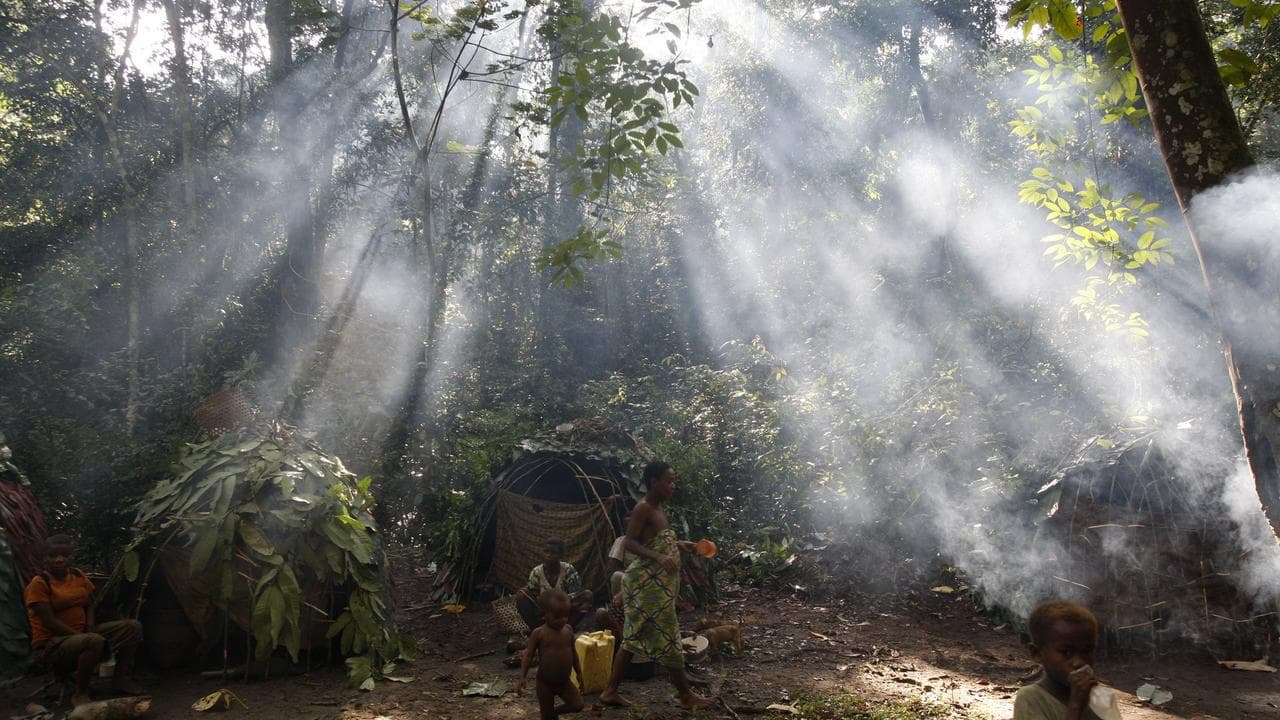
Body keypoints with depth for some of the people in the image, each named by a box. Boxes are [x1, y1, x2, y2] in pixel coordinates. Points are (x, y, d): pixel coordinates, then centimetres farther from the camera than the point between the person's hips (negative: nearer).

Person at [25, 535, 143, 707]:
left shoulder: (78, 576, 8)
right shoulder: (39, 583, -13)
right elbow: (50, 622, -19)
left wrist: (91, 627, -6)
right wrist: (83, 636, -22)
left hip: (81, 635, 7)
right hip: (50, 646, -7)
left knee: (132, 627, -6)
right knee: (95, 641, -37)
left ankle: (120, 679, 5)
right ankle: (80, 693, -16)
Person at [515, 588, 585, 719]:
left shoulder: (568, 629, -1)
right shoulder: (538, 633, -14)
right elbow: (528, 655, -12)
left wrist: (579, 673, 15)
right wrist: (522, 678, -19)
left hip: (565, 681, 4)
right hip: (545, 682, -4)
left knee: (578, 705, -6)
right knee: (547, 716, 6)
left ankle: (554, 712, 20)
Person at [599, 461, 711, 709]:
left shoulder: (657, 509, 14)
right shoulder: (643, 508, -15)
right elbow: (630, 543, -20)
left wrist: (679, 545, 17)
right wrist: (660, 557, -31)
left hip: (656, 582, 10)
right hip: (649, 582, -10)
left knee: (635, 637, 12)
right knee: (667, 635, 1)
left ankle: (610, 692, 18)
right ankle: (685, 694, 12)